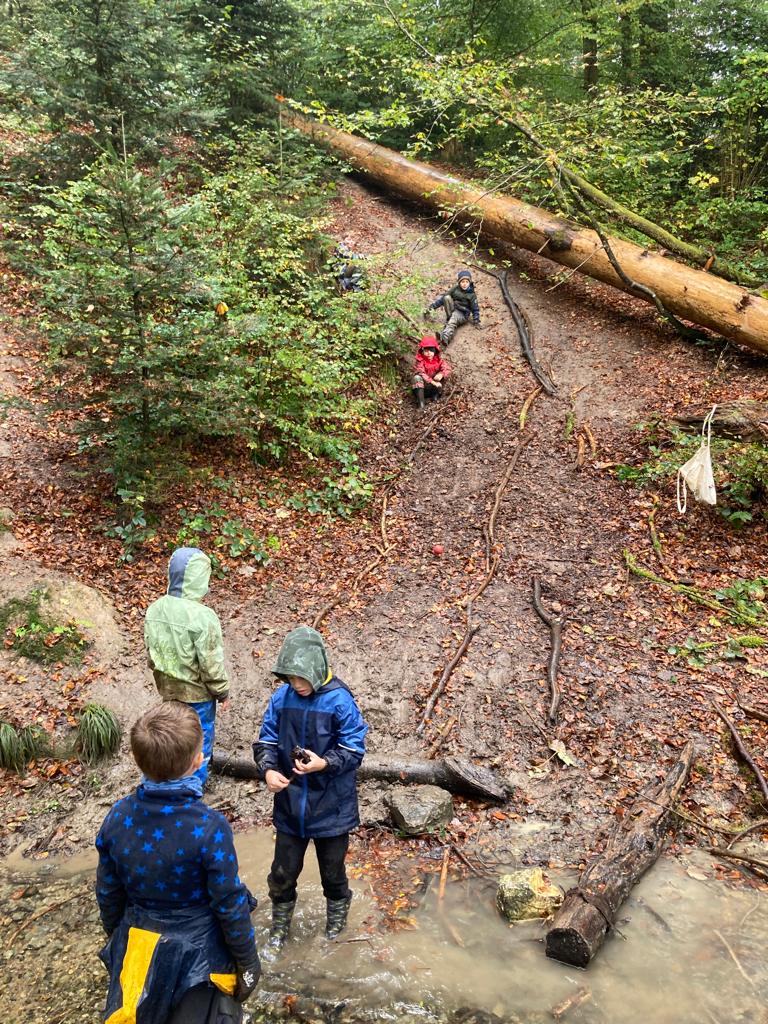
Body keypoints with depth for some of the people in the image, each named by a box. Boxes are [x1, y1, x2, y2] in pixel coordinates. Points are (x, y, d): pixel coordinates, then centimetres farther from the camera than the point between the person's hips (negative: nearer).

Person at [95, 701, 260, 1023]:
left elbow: (108, 894, -1)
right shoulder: (209, 828, -29)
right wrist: (248, 961, -3)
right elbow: (230, 906, -19)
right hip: (199, 954, -4)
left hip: (139, 950, 4)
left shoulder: (117, 818, -16)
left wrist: (116, 937, 17)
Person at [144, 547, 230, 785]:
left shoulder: (155, 609, -8)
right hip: (196, 694, -6)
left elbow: (151, 652, 4)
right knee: (199, 744, 15)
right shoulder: (203, 616, -29)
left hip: (167, 689, 6)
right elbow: (211, 664, -21)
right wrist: (223, 693, -6)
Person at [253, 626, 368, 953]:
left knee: (333, 873, 18)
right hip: (290, 805, 3)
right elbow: (266, 741, 1)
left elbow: (354, 749, -14)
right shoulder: (281, 698, -8)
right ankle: (279, 930, 40)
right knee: (282, 873, 16)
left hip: (331, 809, -3)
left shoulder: (339, 700, -19)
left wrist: (324, 763, -31)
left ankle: (335, 928, 43)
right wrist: (268, 769, -18)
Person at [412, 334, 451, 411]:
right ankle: (420, 401, -37)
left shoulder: (439, 360, -6)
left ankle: (436, 395, -5)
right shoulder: (420, 361, -18)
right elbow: (421, 373, -30)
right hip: (422, 385, -3)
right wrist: (433, 382, -40)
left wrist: (441, 374, -39)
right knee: (417, 378, -34)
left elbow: (447, 369, -16)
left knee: (445, 375, -17)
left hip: (434, 385, 3)